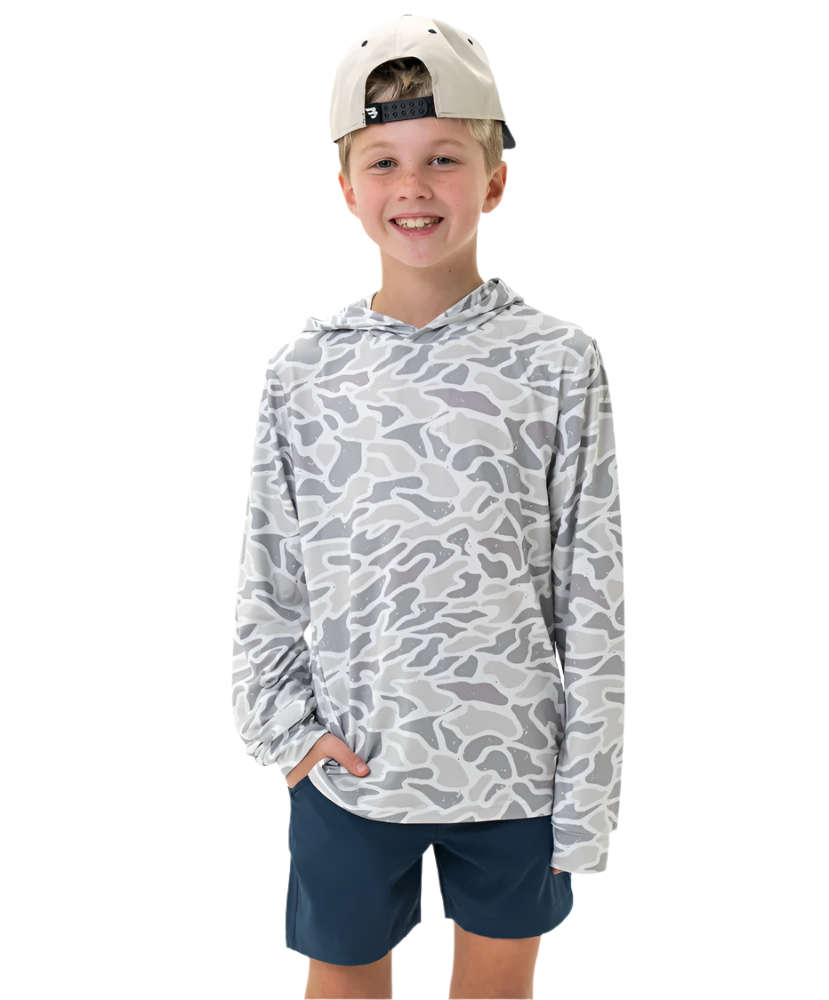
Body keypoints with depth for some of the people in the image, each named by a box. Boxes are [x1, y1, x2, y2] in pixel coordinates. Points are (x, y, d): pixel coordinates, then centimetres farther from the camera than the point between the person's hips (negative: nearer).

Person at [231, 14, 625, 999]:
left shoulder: (557, 363, -8)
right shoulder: (303, 370, -4)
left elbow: (593, 598, -6)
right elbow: (268, 578, 4)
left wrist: (587, 796, -4)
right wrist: (285, 727, -3)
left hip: (514, 765, -1)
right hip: (349, 769, 1)